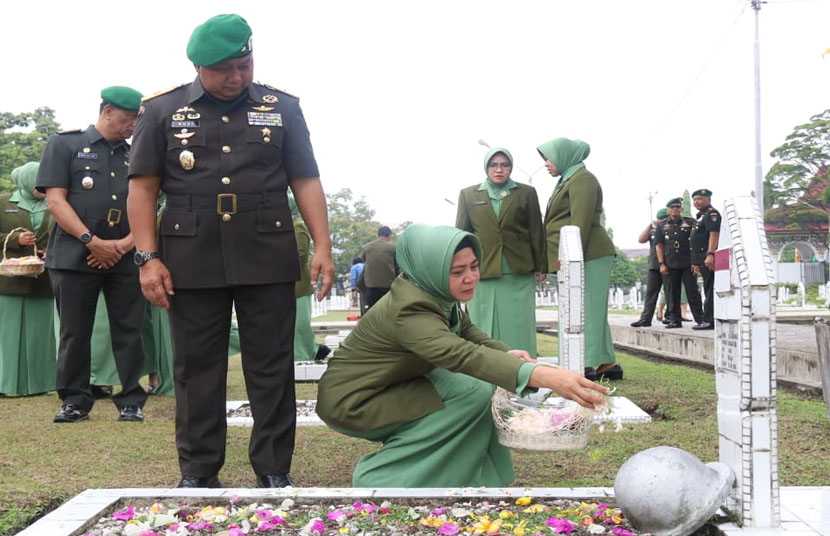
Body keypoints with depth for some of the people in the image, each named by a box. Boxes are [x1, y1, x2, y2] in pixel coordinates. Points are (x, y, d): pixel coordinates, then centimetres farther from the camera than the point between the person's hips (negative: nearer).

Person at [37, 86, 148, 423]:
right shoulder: (64, 144, 4)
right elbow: (55, 200, -4)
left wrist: (125, 244, -8)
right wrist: (92, 241, -14)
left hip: (126, 258, 3)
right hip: (75, 255, -2)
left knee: (128, 331, 2)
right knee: (74, 332, 4)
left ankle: (131, 402, 8)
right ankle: (75, 400, 15)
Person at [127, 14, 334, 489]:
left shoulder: (282, 108, 7)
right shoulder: (162, 110, 6)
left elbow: (306, 181, 6)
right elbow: (143, 187, 4)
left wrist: (322, 246, -4)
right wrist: (148, 257, -5)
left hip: (267, 258, 0)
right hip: (192, 260, 0)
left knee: (272, 368, 4)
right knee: (197, 370, 7)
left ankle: (274, 473, 13)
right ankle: (198, 475, 18)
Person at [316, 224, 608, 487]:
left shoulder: (436, 292, -3)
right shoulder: (409, 310, -31)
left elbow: (467, 333, 8)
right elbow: (463, 355, -44)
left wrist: (506, 353, -14)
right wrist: (543, 376, -56)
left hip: (391, 385, 9)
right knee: (473, 392, -19)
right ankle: (379, 477, -12)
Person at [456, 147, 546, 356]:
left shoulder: (526, 193, 9)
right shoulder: (468, 195, 10)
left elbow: (537, 233, 9)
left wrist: (541, 267, 5)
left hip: (519, 273, 0)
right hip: (482, 273, 0)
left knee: (518, 327, 1)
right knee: (485, 329, 2)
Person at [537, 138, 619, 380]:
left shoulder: (582, 179, -7)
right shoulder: (568, 180, 23)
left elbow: (581, 222, -17)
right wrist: (550, 261, 22)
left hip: (589, 255, -10)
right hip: (575, 258, 10)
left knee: (587, 309, -9)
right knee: (593, 311, 8)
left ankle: (587, 364, -9)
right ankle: (608, 363, 11)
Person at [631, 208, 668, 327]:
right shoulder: (652, 229, 17)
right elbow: (641, 240, 4)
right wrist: (651, 225, 0)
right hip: (654, 267, 4)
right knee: (651, 292, 2)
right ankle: (645, 319, 1)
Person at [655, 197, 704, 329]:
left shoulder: (690, 223, 8)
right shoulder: (662, 226, 12)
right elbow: (659, 246, 10)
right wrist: (662, 264, 0)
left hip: (688, 263, -2)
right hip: (671, 264, 2)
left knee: (692, 291, -3)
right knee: (673, 293, 5)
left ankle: (700, 319, 0)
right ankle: (675, 320, 11)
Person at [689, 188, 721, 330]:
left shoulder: (711, 213, -7)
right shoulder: (700, 216, 24)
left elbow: (714, 234, -20)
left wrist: (710, 254, -30)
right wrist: (696, 262, 27)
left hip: (708, 259, -10)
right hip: (702, 260, 10)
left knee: (710, 290, -10)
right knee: (708, 290, 10)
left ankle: (709, 321, -10)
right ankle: (708, 320, 14)